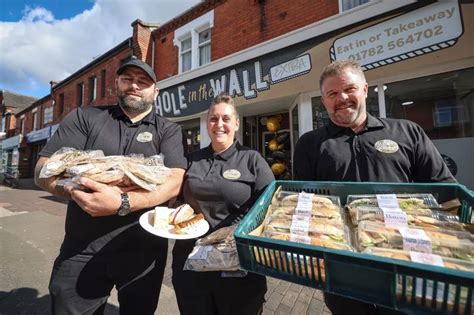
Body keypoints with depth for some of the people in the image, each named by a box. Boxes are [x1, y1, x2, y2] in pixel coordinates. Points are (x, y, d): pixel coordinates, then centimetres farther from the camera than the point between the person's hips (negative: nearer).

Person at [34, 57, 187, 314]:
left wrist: (122, 203, -28)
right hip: (80, 250, 1)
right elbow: (43, 171, -2)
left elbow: (175, 182, -15)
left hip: (143, 251, 0)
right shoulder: (84, 118, 4)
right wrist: (77, 190, -22)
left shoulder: (168, 131, -2)